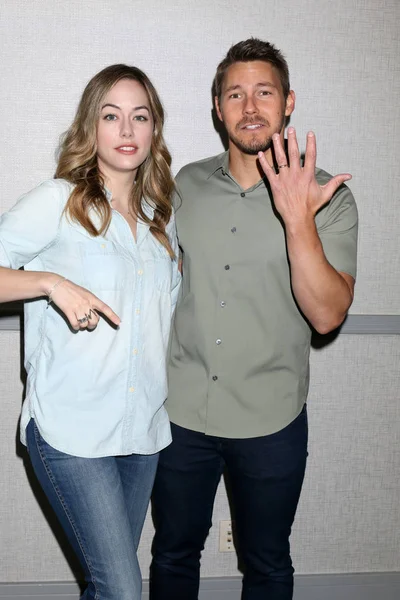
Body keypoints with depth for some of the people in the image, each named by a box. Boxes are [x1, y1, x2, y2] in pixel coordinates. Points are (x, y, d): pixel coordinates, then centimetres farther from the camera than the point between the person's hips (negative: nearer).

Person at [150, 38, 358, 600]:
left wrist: (298, 220, -30)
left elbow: (327, 315, -18)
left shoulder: (328, 197, -9)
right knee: (173, 553, 18)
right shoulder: (188, 184, 2)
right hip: (181, 411, 2)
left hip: (271, 422, -2)